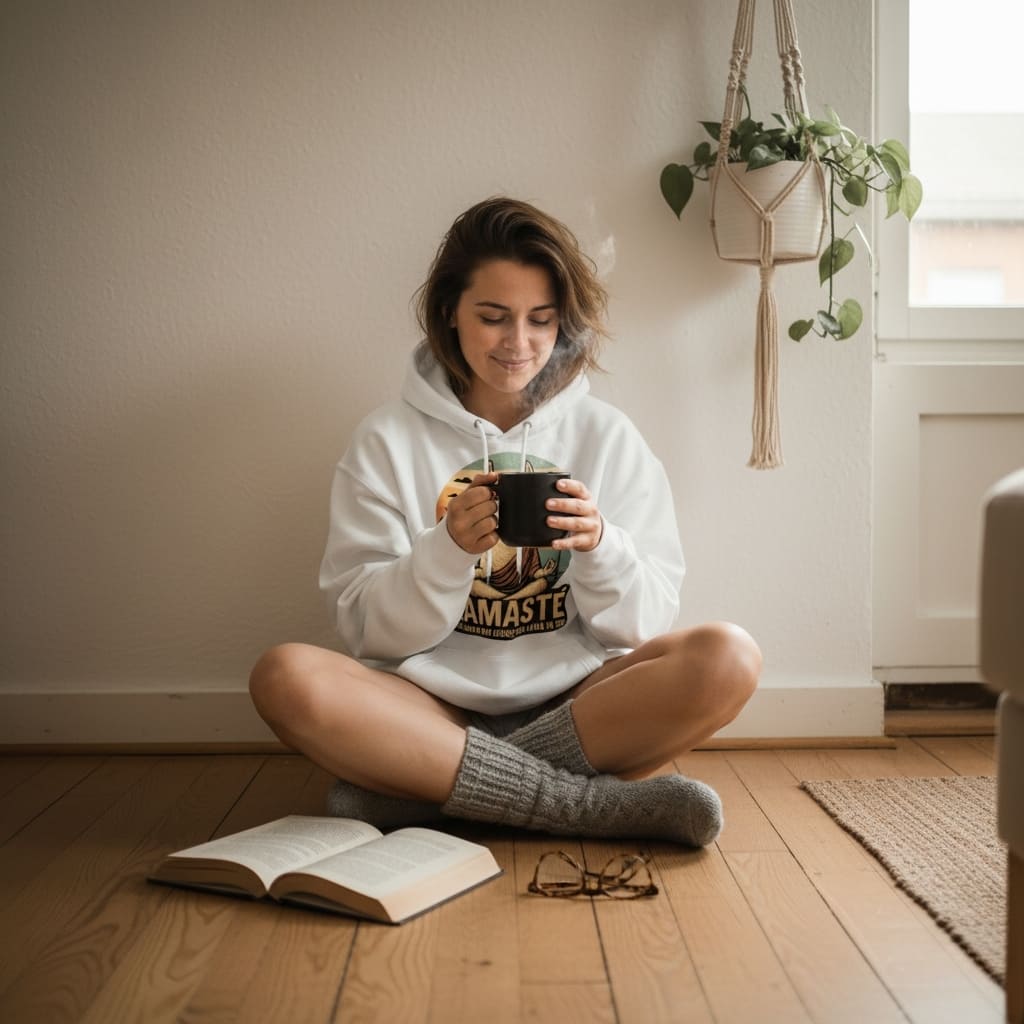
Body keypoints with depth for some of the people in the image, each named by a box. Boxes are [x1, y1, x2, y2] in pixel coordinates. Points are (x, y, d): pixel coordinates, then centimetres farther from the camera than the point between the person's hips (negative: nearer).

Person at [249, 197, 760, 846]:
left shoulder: (608, 436, 8)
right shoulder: (388, 441, 5)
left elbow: (649, 624, 3)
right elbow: (368, 628, -1)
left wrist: (599, 546, -17)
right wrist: (449, 549, -19)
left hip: (576, 704, 1)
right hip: (436, 706, -1)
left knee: (728, 658, -25)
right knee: (286, 677, -29)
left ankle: (424, 786, -22)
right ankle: (595, 803, -25)